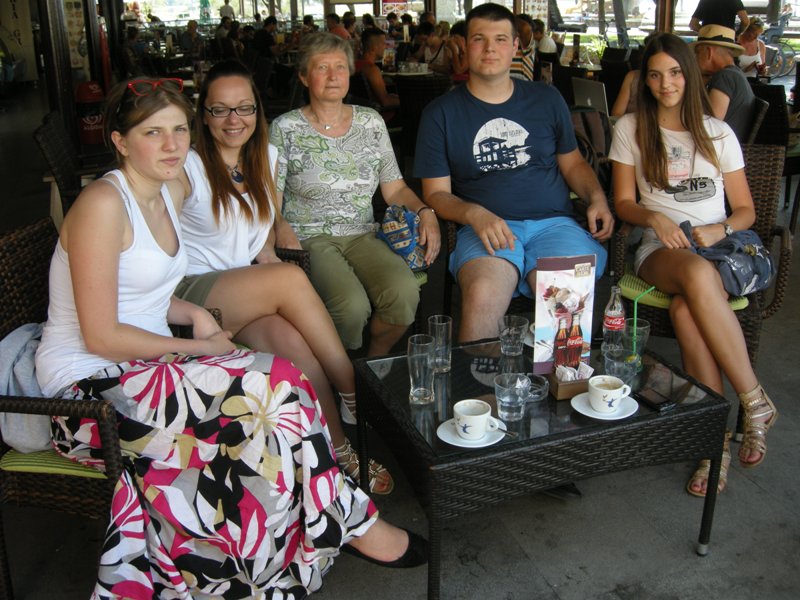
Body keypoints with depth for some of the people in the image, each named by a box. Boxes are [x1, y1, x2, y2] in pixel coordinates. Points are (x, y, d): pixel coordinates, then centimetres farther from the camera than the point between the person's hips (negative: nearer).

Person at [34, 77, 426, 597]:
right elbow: (101, 336, -19)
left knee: (278, 381, -16)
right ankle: (348, 522, -5)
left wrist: (194, 315, 1)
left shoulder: (170, 191, 10)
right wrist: (199, 347, -13)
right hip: (91, 387, -8)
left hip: (144, 365, 8)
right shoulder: (103, 205, -17)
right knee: (272, 386, -22)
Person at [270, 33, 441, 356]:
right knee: (352, 305, -34)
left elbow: (394, 188, 14)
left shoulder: (371, 122, 12)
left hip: (362, 236, 3)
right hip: (308, 239, -3)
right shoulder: (285, 128, 2)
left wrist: (425, 211, -5)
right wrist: (283, 230, -23)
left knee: (405, 292, -29)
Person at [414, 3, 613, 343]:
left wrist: (597, 198, 5)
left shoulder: (546, 99, 18)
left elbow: (572, 162, 25)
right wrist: (474, 213, -13)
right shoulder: (440, 113, 11)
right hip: (487, 227, -1)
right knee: (483, 294, -35)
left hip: (553, 222, 2)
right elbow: (436, 193, 8)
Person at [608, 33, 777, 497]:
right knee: (698, 275, -39)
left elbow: (746, 210, 13)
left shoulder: (718, 133, 14)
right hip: (661, 250, 0)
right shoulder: (631, 129, 12)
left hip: (718, 249, 0)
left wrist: (720, 230, -9)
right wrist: (654, 218, -14)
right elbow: (623, 202, 8)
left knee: (686, 309, -37)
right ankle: (756, 403, -31)